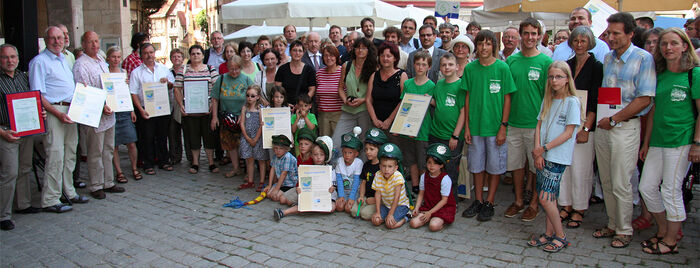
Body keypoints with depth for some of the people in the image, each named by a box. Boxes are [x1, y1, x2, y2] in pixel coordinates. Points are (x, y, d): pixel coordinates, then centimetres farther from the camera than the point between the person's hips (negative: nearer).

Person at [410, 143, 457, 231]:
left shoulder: (445, 179, -15)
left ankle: (442, 221, 4)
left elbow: (444, 200, -14)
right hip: (428, 207, 5)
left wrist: (430, 212, -16)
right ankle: (431, 218, 9)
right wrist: (416, 208, -6)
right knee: (414, 223, -15)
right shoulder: (424, 176, 2)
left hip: (444, 208, -5)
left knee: (433, 226, -30)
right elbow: (421, 194, 10)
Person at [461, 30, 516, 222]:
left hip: (495, 127, -2)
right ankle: (478, 201, 24)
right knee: (477, 166, 11)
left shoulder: (502, 68, -5)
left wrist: (503, 127, -8)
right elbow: (468, 98, 5)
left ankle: (489, 203, 18)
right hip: (475, 126, 3)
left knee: (495, 166, 6)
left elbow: (507, 98, -4)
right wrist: (467, 126, 2)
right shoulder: (470, 68, 2)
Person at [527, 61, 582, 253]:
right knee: (549, 197, 10)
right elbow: (539, 126, 9)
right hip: (543, 156, 6)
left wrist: (544, 148, -11)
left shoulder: (572, 101, -6)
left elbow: (568, 133, -11)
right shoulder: (547, 100, 14)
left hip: (558, 157, -6)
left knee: (545, 198, -10)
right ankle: (549, 234, 21)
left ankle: (561, 237, 4)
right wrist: (538, 152, -4)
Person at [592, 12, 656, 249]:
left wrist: (613, 119, -12)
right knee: (607, 182, 12)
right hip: (603, 126, 6)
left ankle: (624, 230, 14)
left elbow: (644, 99, -14)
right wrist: (599, 118, 8)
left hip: (625, 127, -6)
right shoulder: (607, 58, 11)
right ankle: (612, 224, 25)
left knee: (621, 184, -1)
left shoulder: (643, 59, -9)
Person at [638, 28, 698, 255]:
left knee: (671, 191, -1)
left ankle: (671, 241, 15)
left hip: (681, 141, -6)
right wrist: (646, 142, 15)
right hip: (657, 141, 7)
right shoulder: (659, 76, 12)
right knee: (647, 187, 7)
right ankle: (663, 231, 27)